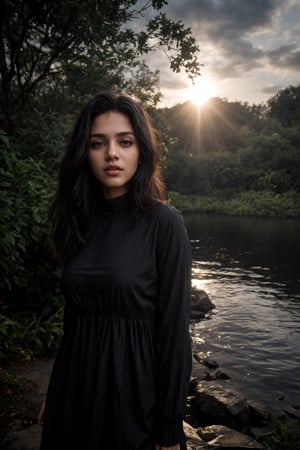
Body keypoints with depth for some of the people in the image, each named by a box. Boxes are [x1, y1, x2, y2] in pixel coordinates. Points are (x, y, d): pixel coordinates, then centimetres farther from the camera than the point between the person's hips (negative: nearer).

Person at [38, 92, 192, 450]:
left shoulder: (164, 223, -15)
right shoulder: (81, 220, 1)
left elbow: (173, 329, -13)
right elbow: (74, 314, 8)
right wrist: (53, 393, 13)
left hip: (132, 388, -5)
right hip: (73, 384, 5)